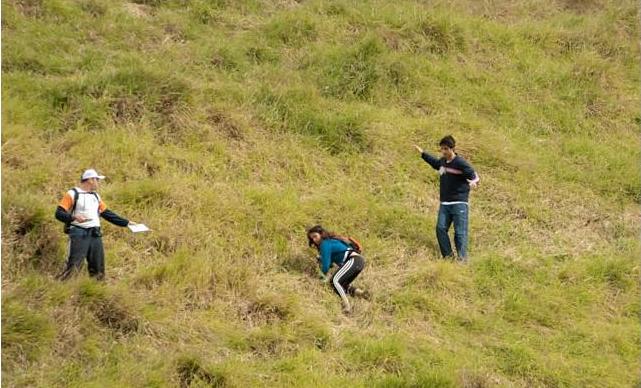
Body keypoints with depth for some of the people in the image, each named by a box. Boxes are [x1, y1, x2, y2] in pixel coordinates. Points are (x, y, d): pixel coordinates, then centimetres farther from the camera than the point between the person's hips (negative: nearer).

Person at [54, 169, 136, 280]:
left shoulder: (95, 196, 19)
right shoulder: (73, 194, -2)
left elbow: (107, 213, 24)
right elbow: (59, 213, -8)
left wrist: (126, 222, 21)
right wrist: (74, 217, -26)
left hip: (95, 235, 7)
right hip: (79, 234, -7)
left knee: (98, 270, 5)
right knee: (72, 266, -16)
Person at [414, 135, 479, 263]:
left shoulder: (460, 163, -11)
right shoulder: (442, 162, 11)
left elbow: (474, 176, -15)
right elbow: (434, 162, 35)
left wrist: (474, 182, -38)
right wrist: (422, 153, 41)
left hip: (459, 203, -7)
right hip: (444, 203, 7)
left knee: (460, 232, -10)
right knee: (441, 228, -3)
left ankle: (462, 259, -10)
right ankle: (448, 256, 4)